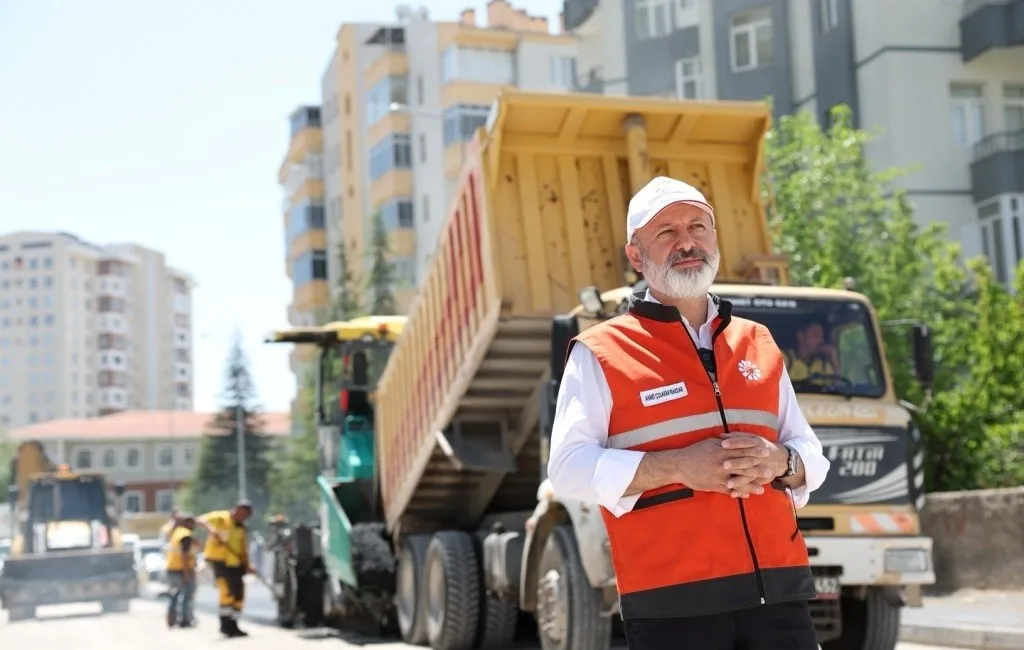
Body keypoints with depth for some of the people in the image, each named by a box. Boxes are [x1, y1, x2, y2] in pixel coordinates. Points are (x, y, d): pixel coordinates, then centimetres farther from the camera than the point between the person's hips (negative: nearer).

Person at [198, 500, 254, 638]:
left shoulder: (242, 529, 15)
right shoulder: (220, 517, -3)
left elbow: (244, 550, 13)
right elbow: (201, 520, -17)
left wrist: (246, 565, -2)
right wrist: (211, 529, -36)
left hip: (235, 564, 7)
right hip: (219, 559, -7)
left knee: (238, 594, 7)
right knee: (227, 590, -20)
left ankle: (232, 626, 18)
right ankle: (225, 624, -13)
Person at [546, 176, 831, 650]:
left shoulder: (758, 343, 17)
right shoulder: (602, 353, 3)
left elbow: (811, 454, 19)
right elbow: (569, 467, -7)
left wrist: (778, 462, -5)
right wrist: (677, 466, -18)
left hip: (777, 590, 5)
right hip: (672, 599, -4)